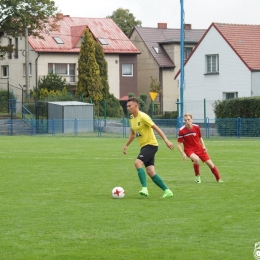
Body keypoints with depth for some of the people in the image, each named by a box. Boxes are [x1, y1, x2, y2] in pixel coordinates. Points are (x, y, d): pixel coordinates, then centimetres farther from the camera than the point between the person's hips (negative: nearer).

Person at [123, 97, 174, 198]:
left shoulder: (143, 117, -15)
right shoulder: (132, 118, 10)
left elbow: (156, 128, -17)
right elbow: (133, 134, 26)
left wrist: (166, 140, -23)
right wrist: (126, 145, 21)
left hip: (151, 144, -9)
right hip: (144, 146, 9)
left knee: (137, 162, -24)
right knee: (150, 171, 2)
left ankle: (144, 188, -23)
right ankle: (167, 191, 8)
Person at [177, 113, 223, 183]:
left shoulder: (196, 127, -6)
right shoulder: (182, 131, -15)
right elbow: (179, 144, -8)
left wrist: (203, 146, -4)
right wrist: (183, 153, -19)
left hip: (199, 148, 4)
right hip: (189, 149, -4)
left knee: (210, 163, 0)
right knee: (196, 159, -34)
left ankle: (218, 179, 18)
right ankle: (197, 176, -8)